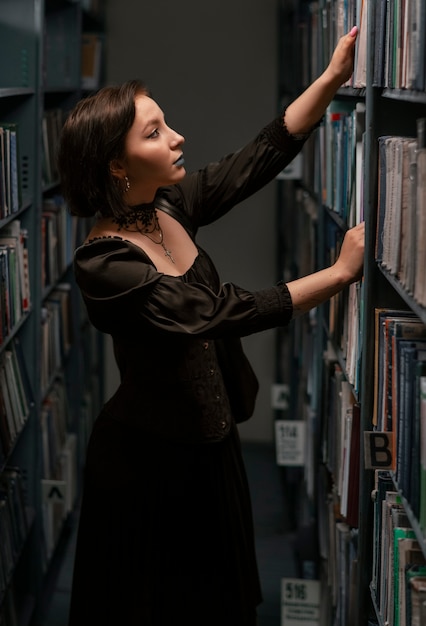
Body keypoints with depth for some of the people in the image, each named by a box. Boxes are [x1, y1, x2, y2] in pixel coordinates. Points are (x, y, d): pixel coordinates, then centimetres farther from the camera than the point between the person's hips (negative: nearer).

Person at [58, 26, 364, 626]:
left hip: (207, 440, 7)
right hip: (148, 459, -7)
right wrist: (341, 272, -25)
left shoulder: (171, 207, -3)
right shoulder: (105, 265, -26)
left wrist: (334, 75, -8)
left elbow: (264, 155, -1)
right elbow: (225, 312, -29)